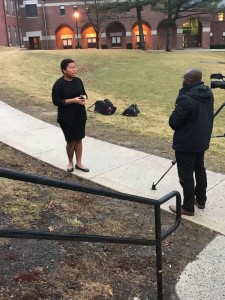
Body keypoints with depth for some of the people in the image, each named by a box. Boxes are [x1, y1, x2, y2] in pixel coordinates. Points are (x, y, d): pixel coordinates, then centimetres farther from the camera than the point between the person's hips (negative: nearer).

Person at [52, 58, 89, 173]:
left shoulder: (78, 81, 3)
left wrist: (84, 98, -10)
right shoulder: (59, 84, -14)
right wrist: (73, 100, -22)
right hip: (67, 118, -5)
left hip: (80, 116, 5)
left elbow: (84, 93, 15)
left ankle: (79, 163, 23)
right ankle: (70, 162, 26)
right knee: (71, 141, 3)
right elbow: (56, 101, -16)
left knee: (79, 139, 10)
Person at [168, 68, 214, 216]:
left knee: (186, 175, 3)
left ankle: (188, 207, 13)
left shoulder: (187, 99, -27)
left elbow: (173, 122, -19)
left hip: (186, 143, -9)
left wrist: (180, 127, 0)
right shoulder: (208, 93, 1)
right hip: (202, 140, 9)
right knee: (199, 169, 22)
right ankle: (201, 200, 35)